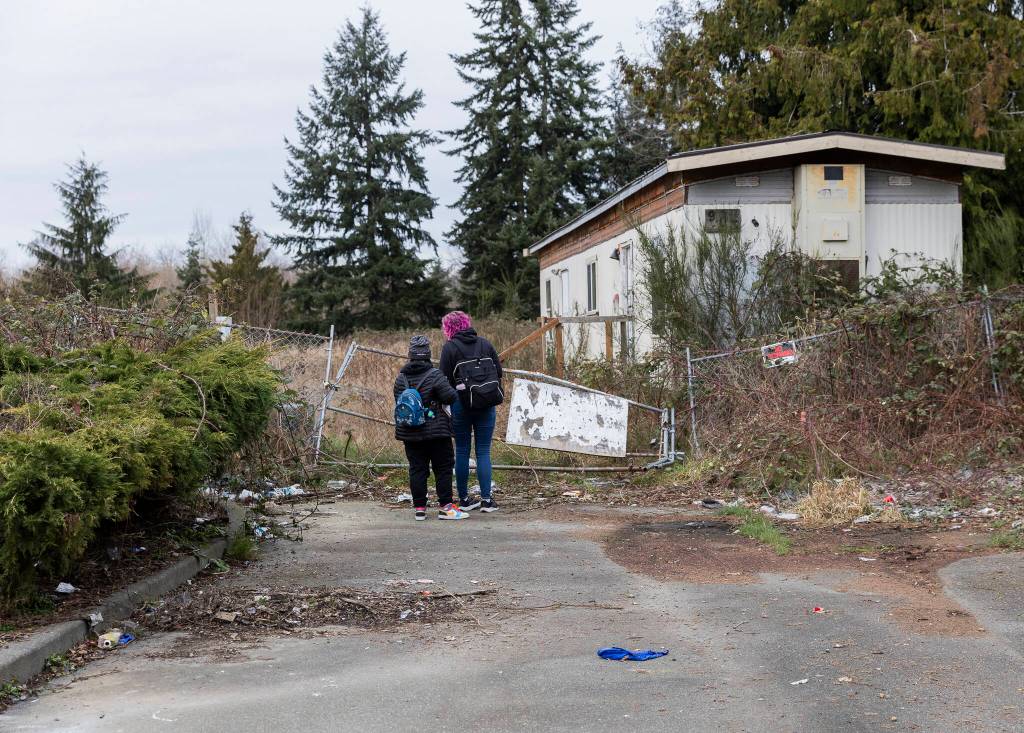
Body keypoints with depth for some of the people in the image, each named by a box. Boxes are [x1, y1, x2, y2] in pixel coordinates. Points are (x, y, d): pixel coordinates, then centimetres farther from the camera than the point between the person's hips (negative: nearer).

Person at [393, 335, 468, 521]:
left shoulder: (401, 378, 3)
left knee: (417, 469, 9)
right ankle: (445, 506, 1)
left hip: (410, 434, 5)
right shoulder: (434, 375, -13)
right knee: (443, 468, 3)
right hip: (436, 431, -4)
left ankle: (419, 507, 8)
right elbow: (450, 397, -16)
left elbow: (399, 403, 11)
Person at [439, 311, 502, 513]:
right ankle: (486, 499, -2)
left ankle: (464, 499, 10)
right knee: (483, 452, 3)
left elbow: (444, 378, -8)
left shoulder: (450, 347, -6)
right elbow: (498, 371, 7)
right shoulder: (485, 344, 6)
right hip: (486, 404, 2)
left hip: (461, 404, -2)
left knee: (462, 451, 7)